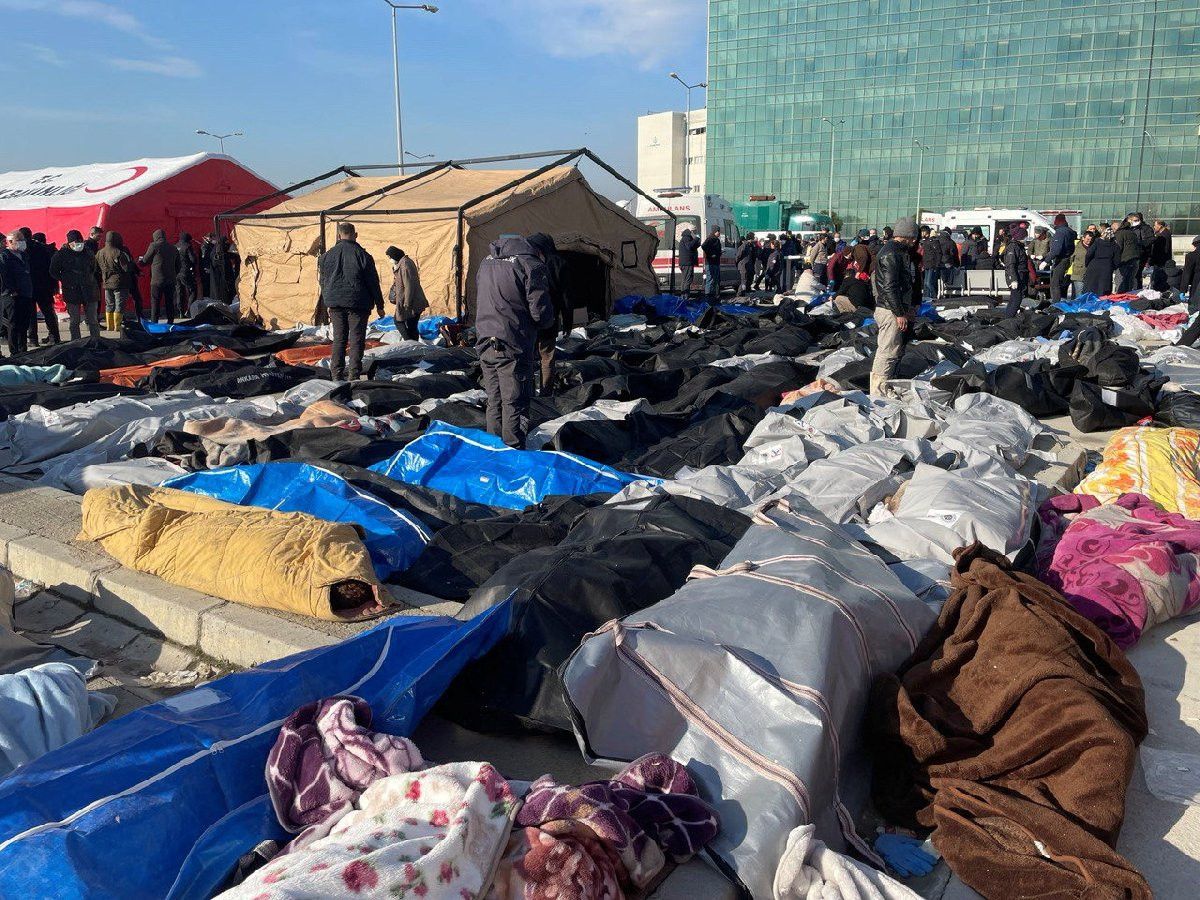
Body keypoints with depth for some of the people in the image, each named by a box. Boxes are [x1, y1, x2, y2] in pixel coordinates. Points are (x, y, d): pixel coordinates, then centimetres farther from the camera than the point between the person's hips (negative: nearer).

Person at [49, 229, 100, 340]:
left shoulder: (88, 252, 5)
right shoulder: (61, 254, -3)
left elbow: (94, 268, 22)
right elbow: (53, 272, 5)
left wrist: (90, 279, 12)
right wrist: (65, 281, 1)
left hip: (89, 290, 2)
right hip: (71, 292, -2)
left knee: (93, 320, 5)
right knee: (74, 321, 4)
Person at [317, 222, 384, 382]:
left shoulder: (327, 255, 5)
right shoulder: (362, 255, -7)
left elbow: (324, 282, 12)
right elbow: (373, 282, -3)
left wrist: (327, 303, 22)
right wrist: (379, 305, 5)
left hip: (335, 302, 4)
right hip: (357, 303, -4)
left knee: (338, 338, 9)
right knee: (356, 339, 1)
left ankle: (336, 374, 8)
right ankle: (354, 374, -3)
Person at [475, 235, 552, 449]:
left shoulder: (486, 263, 14)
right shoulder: (530, 265, -10)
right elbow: (540, 311, -11)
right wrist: (549, 322, 9)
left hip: (485, 345, 7)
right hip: (513, 347, -7)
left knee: (494, 402, 15)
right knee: (515, 405, 0)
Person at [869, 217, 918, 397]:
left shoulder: (900, 251, 17)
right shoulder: (891, 253, -17)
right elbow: (889, 286, -22)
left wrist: (907, 308, 24)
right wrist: (900, 313, -21)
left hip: (897, 309, 11)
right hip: (890, 311, -11)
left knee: (895, 350, 17)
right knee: (888, 352, -9)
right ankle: (878, 393, -6)